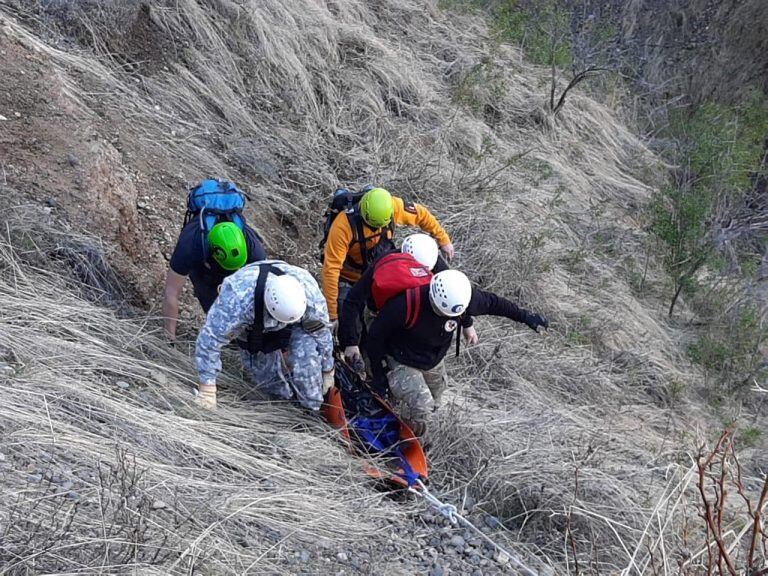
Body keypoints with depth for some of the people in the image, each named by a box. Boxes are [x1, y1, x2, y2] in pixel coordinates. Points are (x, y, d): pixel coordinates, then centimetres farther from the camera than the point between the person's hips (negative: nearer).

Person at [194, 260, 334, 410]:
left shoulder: (311, 296, -37)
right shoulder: (236, 302, -47)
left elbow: (322, 333, -17)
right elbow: (210, 339, -36)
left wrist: (327, 371, -3)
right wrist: (207, 389, -32)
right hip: (251, 326, 0)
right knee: (264, 375, 0)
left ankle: (312, 408, -6)